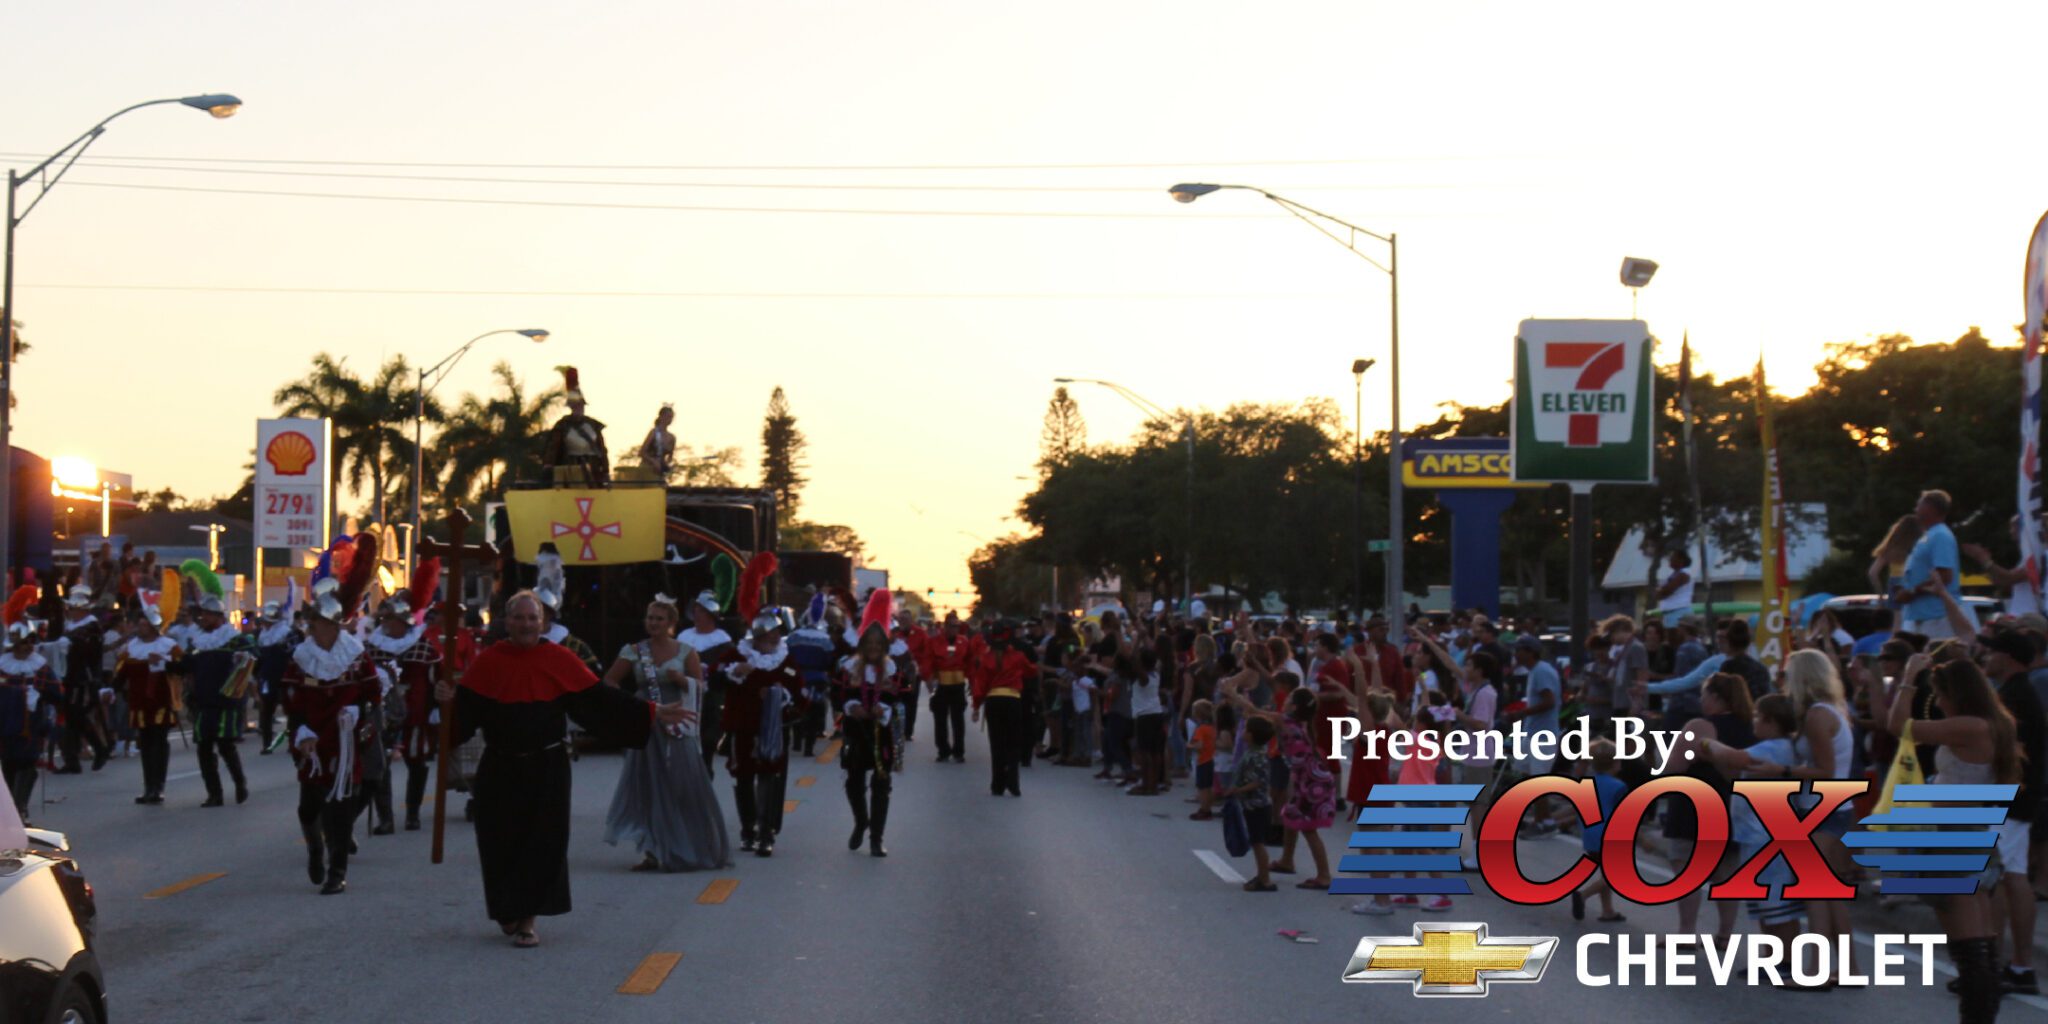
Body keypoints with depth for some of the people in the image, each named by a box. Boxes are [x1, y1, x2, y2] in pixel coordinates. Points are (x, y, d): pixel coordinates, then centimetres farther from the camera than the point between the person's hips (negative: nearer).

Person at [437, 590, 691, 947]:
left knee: (542, 843, -2)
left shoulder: (558, 659, 0)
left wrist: (653, 714, -3)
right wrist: (449, 699, -25)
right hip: (500, 770, 0)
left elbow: (599, 699, 1)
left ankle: (527, 919, 8)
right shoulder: (489, 660, -1)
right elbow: (467, 708, -3)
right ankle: (507, 910, 29)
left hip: (546, 769, 0)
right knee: (502, 843, 7)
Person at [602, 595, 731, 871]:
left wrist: (682, 680, -13)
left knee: (685, 789, -1)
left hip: (677, 729, -1)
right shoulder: (635, 652, 5)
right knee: (648, 789, 2)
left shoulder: (686, 653, 4)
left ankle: (693, 850, 8)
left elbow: (700, 687, 5)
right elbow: (609, 681, 8)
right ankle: (652, 852, 8)